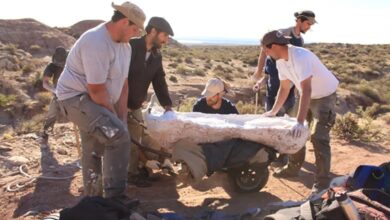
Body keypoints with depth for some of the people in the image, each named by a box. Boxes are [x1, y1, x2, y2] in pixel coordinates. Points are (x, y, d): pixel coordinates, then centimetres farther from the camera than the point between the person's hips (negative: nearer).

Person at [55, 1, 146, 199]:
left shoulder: (125, 45, 3)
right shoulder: (96, 42, -27)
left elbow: (123, 83, 3)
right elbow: (97, 90, -26)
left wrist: (121, 119, -2)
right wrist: (115, 119, -14)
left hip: (95, 100, 10)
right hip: (76, 97, -10)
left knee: (94, 153, 18)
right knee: (119, 136, -24)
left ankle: (93, 199, 35)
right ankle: (114, 198, -15)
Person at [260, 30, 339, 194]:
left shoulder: (300, 56, -34)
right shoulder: (280, 61, -7)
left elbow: (306, 90, -40)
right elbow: (284, 88, 5)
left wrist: (300, 122, -45)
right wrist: (273, 111, 8)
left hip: (325, 95, -9)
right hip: (308, 95, 9)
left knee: (319, 137, -15)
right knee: (295, 132, 13)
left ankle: (322, 182, -7)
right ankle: (293, 167, 30)